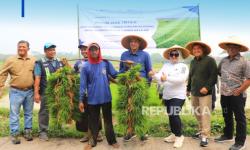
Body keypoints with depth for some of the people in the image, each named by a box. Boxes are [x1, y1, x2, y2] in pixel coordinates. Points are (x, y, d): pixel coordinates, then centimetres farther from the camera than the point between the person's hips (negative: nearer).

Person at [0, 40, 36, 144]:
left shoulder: (33, 60, 3)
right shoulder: (10, 60, -2)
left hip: (29, 91, 2)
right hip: (16, 91, -2)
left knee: (28, 113, 12)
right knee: (14, 114, 2)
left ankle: (28, 132, 26)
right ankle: (14, 134, 13)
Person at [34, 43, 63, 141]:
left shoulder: (60, 61, 10)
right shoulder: (40, 63, -4)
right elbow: (37, 78, -9)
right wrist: (36, 93, -14)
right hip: (46, 92, -4)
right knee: (44, 111, 4)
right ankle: (43, 132, 15)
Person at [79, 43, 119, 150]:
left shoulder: (106, 63, -1)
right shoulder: (85, 67, -4)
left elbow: (115, 75, 1)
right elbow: (83, 84, -4)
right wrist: (81, 100, -5)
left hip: (106, 98, 1)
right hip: (92, 99, 0)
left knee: (108, 120, 14)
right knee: (93, 121, 14)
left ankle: (112, 140, 29)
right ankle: (92, 141, 32)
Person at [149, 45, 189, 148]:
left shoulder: (183, 66, -5)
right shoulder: (166, 65, 7)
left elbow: (181, 79, -22)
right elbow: (160, 77, -4)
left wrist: (167, 78, -32)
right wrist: (154, 75, -26)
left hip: (178, 96, -5)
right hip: (167, 95, 5)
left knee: (174, 115, -12)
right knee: (171, 115, 13)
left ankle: (179, 136, 7)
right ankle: (174, 134, 29)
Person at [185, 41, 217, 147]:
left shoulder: (210, 60, -6)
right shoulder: (193, 62, 15)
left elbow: (213, 75, -12)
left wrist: (207, 87, -20)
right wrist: (188, 89, 24)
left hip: (205, 92, -7)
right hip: (194, 92, 7)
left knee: (205, 114, -6)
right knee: (197, 113, 13)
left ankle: (205, 136, 1)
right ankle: (201, 131, 29)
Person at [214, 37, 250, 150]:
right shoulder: (223, 61, 6)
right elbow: (219, 74, 18)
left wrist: (239, 91, -15)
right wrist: (222, 87, 12)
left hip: (237, 95, -6)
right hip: (224, 95, 6)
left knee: (239, 118, 5)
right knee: (227, 116, 19)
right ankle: (228, 135, 38)